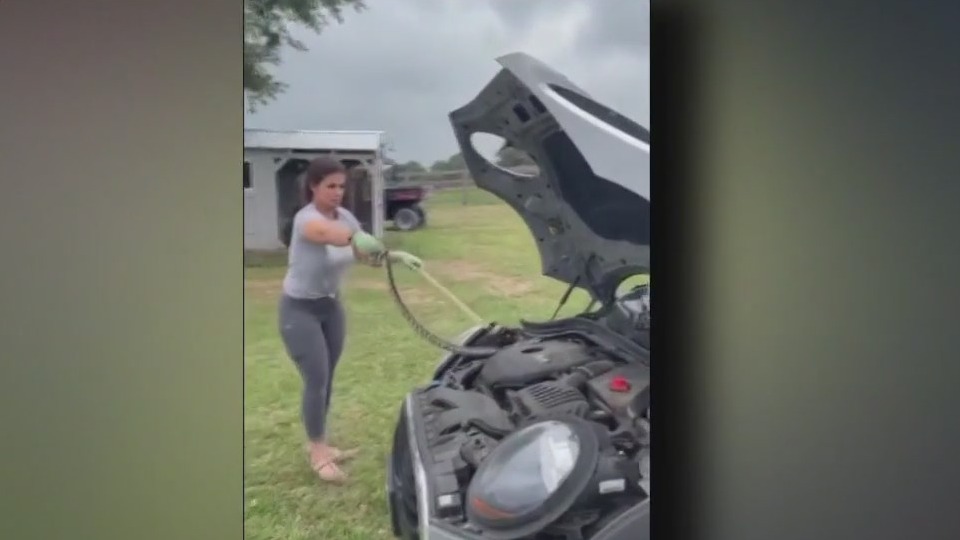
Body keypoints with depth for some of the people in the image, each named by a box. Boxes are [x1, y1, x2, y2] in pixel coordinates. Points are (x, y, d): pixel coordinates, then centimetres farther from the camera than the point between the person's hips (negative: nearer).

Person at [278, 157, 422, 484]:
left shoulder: (345, 217, -3)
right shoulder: (306, 219, -25)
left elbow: (367, 254, 0)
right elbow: (329, 233, -50)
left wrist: (397, 256, -21)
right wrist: (354, 238, -71)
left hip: (331, 305, 7)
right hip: (299, 309, -7)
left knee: (327, 379, 12)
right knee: (316, 380, -7)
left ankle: (318, 443, 26)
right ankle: (318, 453, 7)